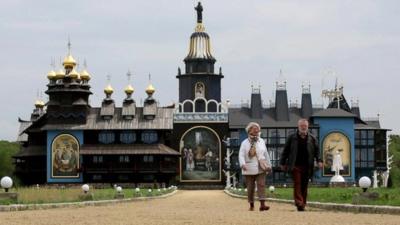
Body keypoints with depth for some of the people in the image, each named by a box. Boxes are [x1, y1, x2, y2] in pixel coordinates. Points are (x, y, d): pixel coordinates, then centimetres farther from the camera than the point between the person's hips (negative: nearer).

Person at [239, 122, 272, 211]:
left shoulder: (261, 142, 10)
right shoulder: (245, 143, 2)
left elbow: (266, 154, 16)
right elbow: (241, 155, -8)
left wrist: (268, 165, 15)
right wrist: (242, 164, -25)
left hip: (260, 168, 1)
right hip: (249, 169, -1)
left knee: (261, 185, -12)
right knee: (250, 187, 4)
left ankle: (262, 204, -20)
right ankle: (251, 205, 15)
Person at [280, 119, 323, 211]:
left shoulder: (312, 138, 9)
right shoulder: (292, 138, 5)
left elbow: (317, 151, 9)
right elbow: (285, 151, 8)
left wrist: (319, 161, -6)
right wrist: (283, 163, 6)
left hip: (307, 166, 2)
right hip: (295, 166, -2)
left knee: (304, 185, 6)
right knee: (297, 184, -11)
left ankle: (303, 204, 14)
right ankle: (299, 203, -17)